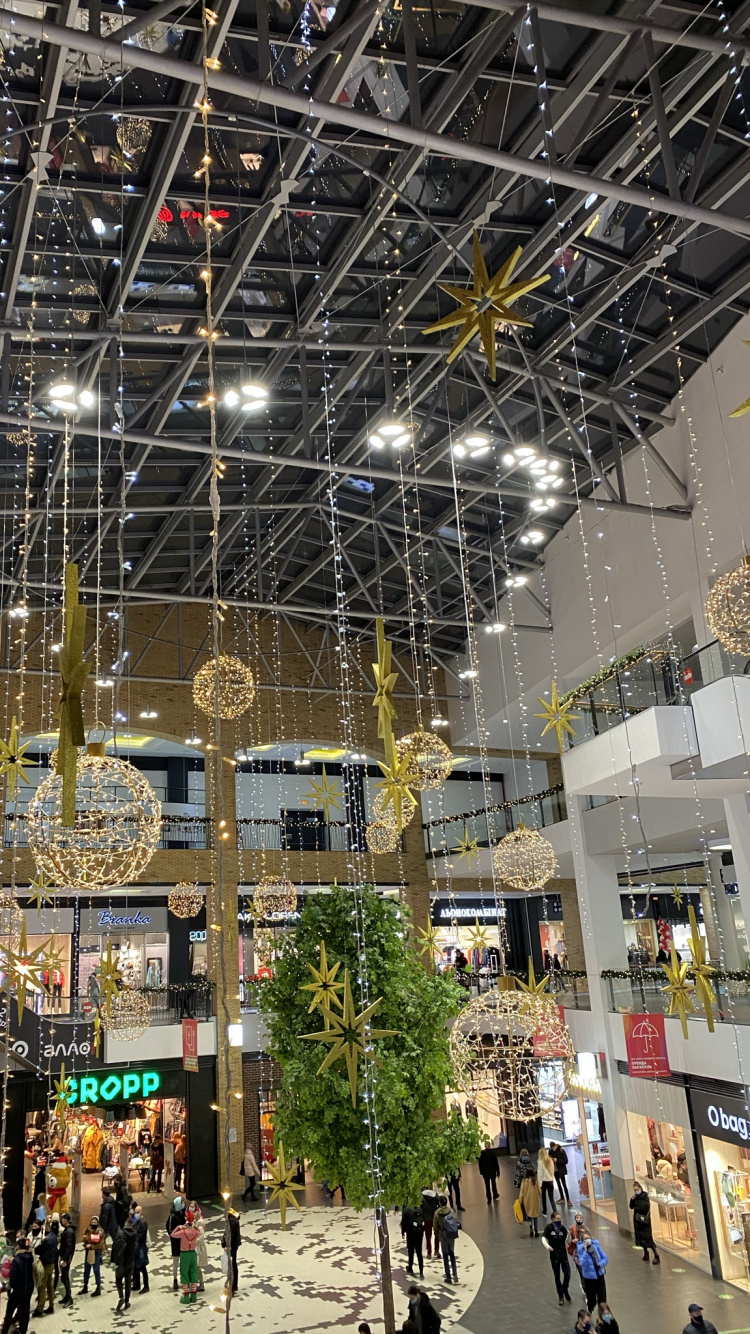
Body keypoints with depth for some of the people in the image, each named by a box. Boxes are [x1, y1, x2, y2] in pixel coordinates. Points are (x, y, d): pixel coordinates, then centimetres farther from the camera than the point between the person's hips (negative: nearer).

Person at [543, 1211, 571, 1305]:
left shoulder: (563, 1228, -3)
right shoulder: (549, 1227, -12)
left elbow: (566, 1240, 10)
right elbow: (543, 1238, -20)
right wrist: (547, 1246, -37)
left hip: (564, 1255, 2)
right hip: (554, 1256, -2)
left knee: (567, 1275, 1)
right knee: (557, 1277, 6)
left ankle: (565, 1290, 31)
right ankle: (560, 1296, 25)